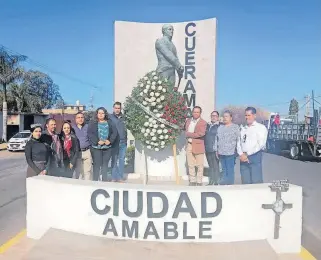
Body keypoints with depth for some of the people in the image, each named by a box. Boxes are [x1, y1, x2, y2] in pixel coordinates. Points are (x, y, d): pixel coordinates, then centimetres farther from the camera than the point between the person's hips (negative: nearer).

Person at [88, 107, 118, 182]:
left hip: (107, 147, 3)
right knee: (97, 165, -4)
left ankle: (105, 180, 19)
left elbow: (114, 132, 3)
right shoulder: (92, 124, 5)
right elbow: (90, 134, -6)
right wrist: (97, 141, -18)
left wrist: (110, 141, -12)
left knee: (105, 164, 10)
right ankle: (95, 181, 4)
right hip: (96, 147, -2)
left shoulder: (110, 123, 12)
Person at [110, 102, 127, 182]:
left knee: (122, 160, 6)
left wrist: (126, 140, 0)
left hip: (123, 142, 2)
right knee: (114, 160, 4)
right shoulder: (110, 117, 0)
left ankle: (120, 177, 14)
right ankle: (114, 177, 12)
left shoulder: (124, 117, 6)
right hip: (114, 142, -2)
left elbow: (126, 129, 6)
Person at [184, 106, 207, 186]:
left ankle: (199, 182, 10)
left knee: (199, 166, 1)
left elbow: (201, 134, -19)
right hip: (189, 145, 6)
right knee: (190, 165, 10)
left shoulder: (203, 122, -7)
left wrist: (189, 134, -11)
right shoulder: (188, 121, 13)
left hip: (198, 145, -5)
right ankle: (192, 181, 19)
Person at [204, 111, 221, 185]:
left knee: (216, 166, -3)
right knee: (210, 166, 13)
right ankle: (210, 182, 21)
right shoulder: (207, 125, 14)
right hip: (207, 150, 6)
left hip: (215, 150, -6)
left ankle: (216, 182, 4)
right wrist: (205, 148, 11)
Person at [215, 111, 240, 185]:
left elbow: (238, 140, -4)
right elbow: (216, 139, 18)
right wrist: (216, 150, 13)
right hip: (221, 153, 5)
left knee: (230, 171, -4)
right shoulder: (220, 127, 17)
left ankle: (230, 184, 4)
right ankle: (223, 183, 18)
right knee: (224, 170, 11)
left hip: (230, 153, -5)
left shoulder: (235, 127, 0)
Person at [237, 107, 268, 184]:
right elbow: (239, 143, 13)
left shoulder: (261, 127, 0)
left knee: (256, 182, -5)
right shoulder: (243, 129, 18)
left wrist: (247, 154, -11)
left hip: (255, 157, -5)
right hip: (243, 158, 5)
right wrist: (241, 154, -5)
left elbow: (261, 144, -11)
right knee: (245, 183, 6)